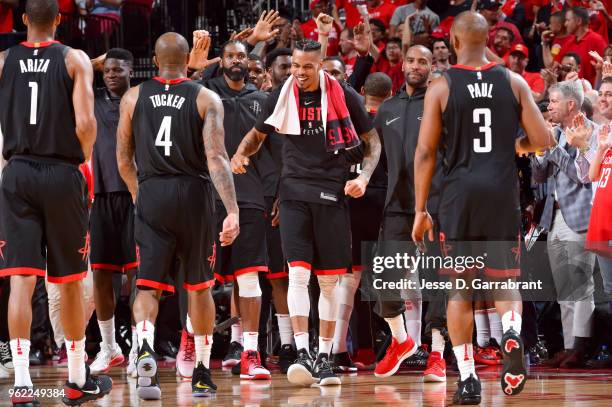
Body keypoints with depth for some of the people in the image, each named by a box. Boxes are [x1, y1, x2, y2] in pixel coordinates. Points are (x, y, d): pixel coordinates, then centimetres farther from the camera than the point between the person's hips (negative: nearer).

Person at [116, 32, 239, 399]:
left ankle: (145, 346, -30)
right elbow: (216, 157, -13)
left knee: (148, 286, 0)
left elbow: (124, 159, 10)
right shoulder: (207, 99, -1)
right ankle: (202, 373, 19)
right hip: (194, 194, 0)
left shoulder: (134, 98, 5)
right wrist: (232, 211, -18)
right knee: (200, 286, 14)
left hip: (151, 194, 1)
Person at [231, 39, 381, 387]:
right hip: (295, 192, 0)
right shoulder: (282, 97, 4)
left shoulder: (344, 96, -1)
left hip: (332, 193, 0)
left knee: (330, 280, 3)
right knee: (298, 273, -13)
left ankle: (325, 358, 12)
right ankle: (303, 354, -18)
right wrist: (241, 154, 0)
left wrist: (364, 177, -8)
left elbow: (373, 141, 8)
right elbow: (258, 134, 21)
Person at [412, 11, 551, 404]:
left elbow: (425, 152, -3)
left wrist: (421, 210, 2)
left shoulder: (441, 87, -1)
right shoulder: (513, 82, 3)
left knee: (459, 289, 8)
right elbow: (543, 139, 0)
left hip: (460, 194, -1)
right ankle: (513, 333, -21)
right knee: (506, 280, 12)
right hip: (503, 191, 1)